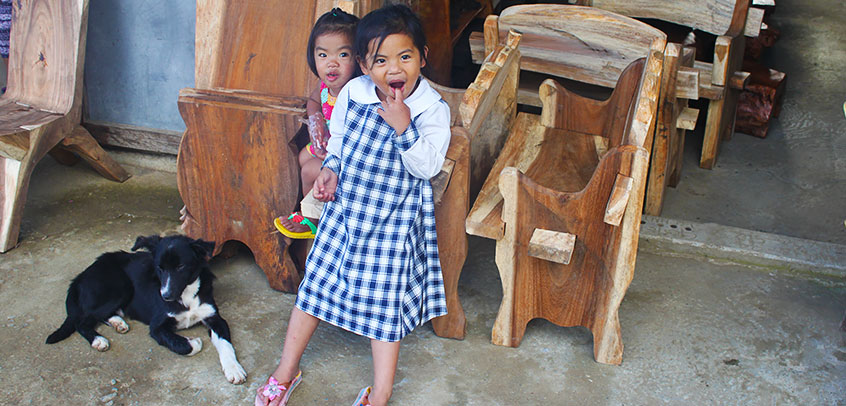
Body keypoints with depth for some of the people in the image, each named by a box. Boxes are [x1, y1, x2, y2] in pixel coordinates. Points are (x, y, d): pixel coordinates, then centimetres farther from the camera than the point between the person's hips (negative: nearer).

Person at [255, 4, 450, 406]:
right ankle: (287, 369, 30)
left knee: (383, 298, 3)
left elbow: (428, 166, -19)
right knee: (317, 281, 12)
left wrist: (403, 127, -30)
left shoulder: (433, 109, -14)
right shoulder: (352, 93, -5)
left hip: (394, 219, -4)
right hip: (346, 206, 4)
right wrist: (331, 169, -2)